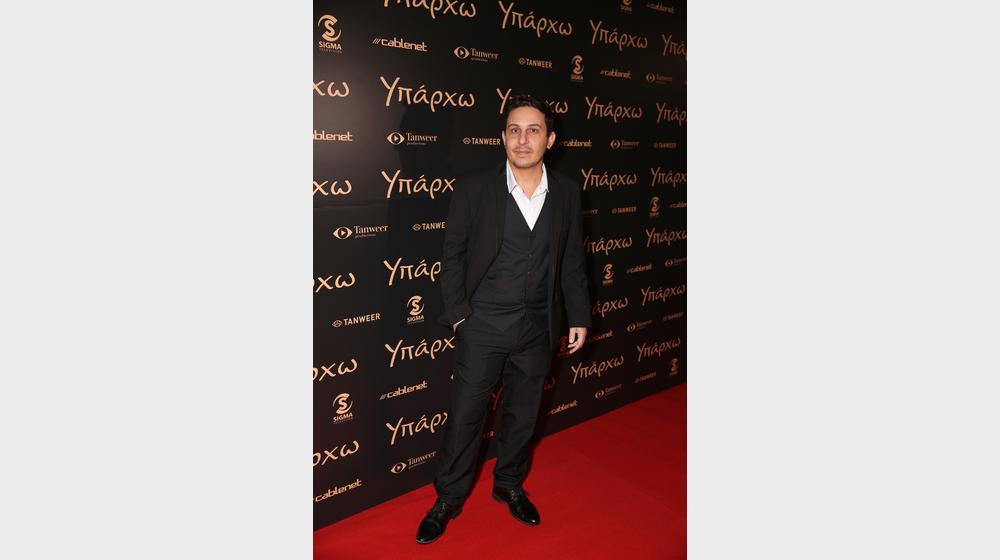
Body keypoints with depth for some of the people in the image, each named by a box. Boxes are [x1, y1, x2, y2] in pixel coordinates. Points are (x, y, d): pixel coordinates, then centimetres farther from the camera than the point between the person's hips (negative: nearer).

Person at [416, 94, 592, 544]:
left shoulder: (566, 193, 0)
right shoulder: (474, 190, -9)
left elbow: (572, 260, 6)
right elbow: (452, 255, -2)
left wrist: (579, 316, 6)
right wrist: (458, 313, -7)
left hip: (538, 329, 3)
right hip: (483, 326, -2)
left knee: (522, 415, 17)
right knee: (465, 416, 7)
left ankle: (509, 486, 40)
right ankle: (448, 499, 27)